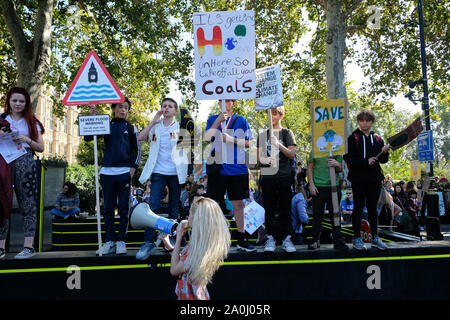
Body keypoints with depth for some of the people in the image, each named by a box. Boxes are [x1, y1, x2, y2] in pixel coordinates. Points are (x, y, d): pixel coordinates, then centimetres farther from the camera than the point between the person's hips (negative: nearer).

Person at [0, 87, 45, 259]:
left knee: (27, 204, -5)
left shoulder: (32, 122, 13)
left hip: (25, 163, -1)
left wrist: (27, 140, -6)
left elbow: (41, 147, 10)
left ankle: (29, 246, -4)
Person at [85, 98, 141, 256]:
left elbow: (137, 150, 9)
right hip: (107, 172, 1)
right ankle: (109, 241, 12)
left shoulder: (131, 128, 9)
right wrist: (92, 118, -7)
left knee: (124, 208, 2)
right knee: (108, 208, 5)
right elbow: (87, 137, 2)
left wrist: (134, 167, -4)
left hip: (125, 172, -1)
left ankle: (121, 241, 8)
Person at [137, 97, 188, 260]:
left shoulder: (180, 126, 5)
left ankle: (170, 238, 17)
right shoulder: (155, 126, 12)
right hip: (158, 172, 1)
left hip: (175, 173, 0)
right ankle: (148, 242, -5)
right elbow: (140, 138, -3)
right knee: (153, 206, -10)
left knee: (174, 208, 5)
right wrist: (153, 121, -3)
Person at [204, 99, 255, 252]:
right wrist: (218, 121, -16)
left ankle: (241, 239, 16)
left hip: (238, 168, 0)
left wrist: (231, 139, -11)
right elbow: (207, 138, -6)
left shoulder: (241, 120, 8)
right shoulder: (213, 119, 9)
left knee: (238, 204, 6)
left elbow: (248, 143, 3)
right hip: (217, 168, 0)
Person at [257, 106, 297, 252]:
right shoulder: (263, 134, 13)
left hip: (284, 176, -2)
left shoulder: (286, 133, 7)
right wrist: (263, 160, -10)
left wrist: (279, 145, -17)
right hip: (267, 176, 2)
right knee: (269, 209, 3)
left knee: (285, 208, 1)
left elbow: (292, 154, -2)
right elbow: (258, 155, 13)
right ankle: (271, 238, 11)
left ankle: (286, 238, 9)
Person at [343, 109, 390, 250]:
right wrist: (366, 161, -20)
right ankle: (357, 238, 11)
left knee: (373, 208, 11)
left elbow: (383, 160, 13)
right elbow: (348, 158, -12)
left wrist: (385, 152, -8)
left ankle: (375, 237, 19)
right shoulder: (353, 138, -2)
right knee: (358, 207, 3)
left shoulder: (377, 138, 11)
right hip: (359, 179, -4)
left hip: (375, 178, 4)